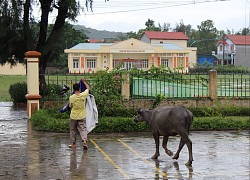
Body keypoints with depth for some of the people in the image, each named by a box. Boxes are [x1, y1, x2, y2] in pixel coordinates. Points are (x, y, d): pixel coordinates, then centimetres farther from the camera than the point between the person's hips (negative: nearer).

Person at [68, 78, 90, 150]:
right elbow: (88, 88, 8)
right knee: (83, 129, 1)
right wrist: (84, 81, 21)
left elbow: (70, 106, 1)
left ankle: (73, 143, 22)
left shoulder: (71, 97, -13)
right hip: (82, 117, 0)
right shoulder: (83, 95, -10)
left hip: (73, 116, 0)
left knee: (73, 130, 15)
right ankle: (84, 141, -20)